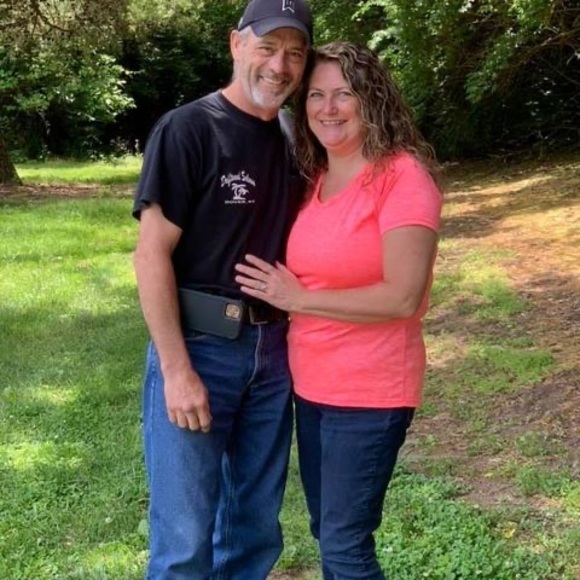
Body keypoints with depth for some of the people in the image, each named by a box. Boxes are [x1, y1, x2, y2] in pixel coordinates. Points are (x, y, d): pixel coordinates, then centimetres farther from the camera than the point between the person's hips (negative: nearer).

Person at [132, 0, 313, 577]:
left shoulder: (291, 142, 10)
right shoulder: (186, 130, -9)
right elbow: (151, 255, -13)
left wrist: (293, 334, 5)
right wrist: (176, 370, -18)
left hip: (271, 351, 6)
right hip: (198, 348, -6)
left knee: (256, 530, 15)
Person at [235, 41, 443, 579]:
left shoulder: (403, 175, -15)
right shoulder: (314, 180, 7)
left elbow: (402, 297, -22)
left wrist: (296, 298, -16)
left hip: (370, 391, -8)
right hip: (311, 385, 8)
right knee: (327, 532, 19)